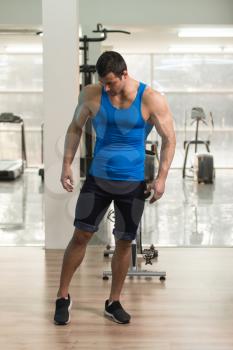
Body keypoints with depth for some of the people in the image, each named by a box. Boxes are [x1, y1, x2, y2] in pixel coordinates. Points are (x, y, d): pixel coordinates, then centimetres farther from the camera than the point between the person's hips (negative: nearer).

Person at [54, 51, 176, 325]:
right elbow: (75, 129, 6)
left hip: (133, 183, 0)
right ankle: (63, 297, 14)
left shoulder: (151, 100, -11)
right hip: (97, 179, 1)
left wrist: (161, 178, -12)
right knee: (80, 235, -2)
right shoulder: (91, 95, -6)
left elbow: (169, 140, -4)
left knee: (124, 242, 7)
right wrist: (66, 165, -1)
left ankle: (114, 302, 23)